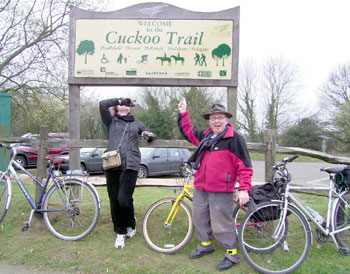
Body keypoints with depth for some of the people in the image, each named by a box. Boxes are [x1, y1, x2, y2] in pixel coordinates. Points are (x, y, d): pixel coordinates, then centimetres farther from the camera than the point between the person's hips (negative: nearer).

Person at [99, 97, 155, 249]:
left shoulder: (137, 123, 22)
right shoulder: (111, 121, 16)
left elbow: (151, 135, 30)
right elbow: (103, 104, 1)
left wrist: (149, 135, 6)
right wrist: (118, 100, 15)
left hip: (130, 165, -1)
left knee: (124, 199, -15)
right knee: (114, 201, 3)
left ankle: (131, 223, 16)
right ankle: (120, 232, 21)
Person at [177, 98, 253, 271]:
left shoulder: (234, 139, -9)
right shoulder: (205, 136, 10)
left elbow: (244, 166, -10)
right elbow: (188, 131, 27)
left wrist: (244, 189, -17)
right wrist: (183, 113, 18)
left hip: (221, 192, -7)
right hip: (200, 189, 7)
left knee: (221, 225, 0)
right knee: (200, 219, 20)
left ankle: (232, 254, 20)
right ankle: (205, 245, 41)